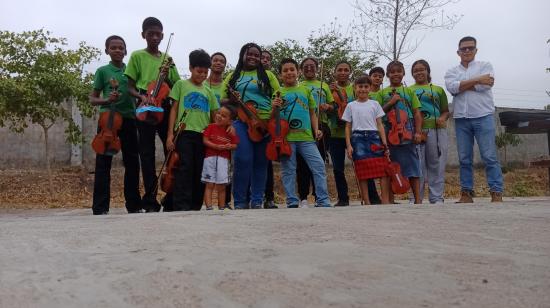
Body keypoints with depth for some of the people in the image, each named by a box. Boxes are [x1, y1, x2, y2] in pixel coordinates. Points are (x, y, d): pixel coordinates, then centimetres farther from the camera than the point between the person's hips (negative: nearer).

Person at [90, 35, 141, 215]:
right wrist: (106, 100, -14)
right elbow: (93, 99, 6)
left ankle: (134, 205, 15)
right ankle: (100, 207, 2)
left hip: (128, 119, 3)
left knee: (132, 162, 5)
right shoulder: (103, 71, 5)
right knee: (103, 163, -2)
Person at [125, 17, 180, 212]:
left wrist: (167, 78, -5)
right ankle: (151, 201, 3)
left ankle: (171, 200, 13)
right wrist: (141, 96, -17)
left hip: (165, 108, 3)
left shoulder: (167, 59, 15)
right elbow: (130, 87, 3)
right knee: (147, 154, -2)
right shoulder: (137, 56, 5)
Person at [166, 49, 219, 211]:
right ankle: (182, 206, -8)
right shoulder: (181, 84, 8)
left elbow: (215, 116, 18)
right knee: (184, 169, -10)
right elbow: (174, 109, 5)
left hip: (203, 135, 4)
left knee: (200, 172, 4)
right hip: (184, 133, -3)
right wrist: (170, 134, -4)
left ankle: (196, 206, 12)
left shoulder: (208, 91, 17)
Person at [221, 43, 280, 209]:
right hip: (241, 122, -1)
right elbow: (223, 99, 12)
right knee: (243, 159, -13)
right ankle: (240, 201, -1)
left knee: (260, 161, 3)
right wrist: (231, 100, -11)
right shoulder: (233, 76, 15)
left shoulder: (267, 75, 12)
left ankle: (257, 201, 14)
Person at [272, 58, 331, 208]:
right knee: (288, 170, 2)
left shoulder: (305, 90, 15)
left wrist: (316, 130, 5)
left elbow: (312, 113, 19)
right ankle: (292, 203, 10)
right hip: (286, 137, -1)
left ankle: (323, 201, 1)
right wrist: (274, 107, -13)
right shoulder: (278, 93, 8)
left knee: (319, 166, -6)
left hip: (306, 137, 2)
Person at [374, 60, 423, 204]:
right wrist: (390, 102, -8)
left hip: (407, 133, 0)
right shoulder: (382, 93, 11)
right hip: (389, 133, 0)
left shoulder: (409, 92, 12)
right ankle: (390, 199, 12)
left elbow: (417, 113, 7)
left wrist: (418, 132, -4)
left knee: (412, 165, 0)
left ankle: (418, 199, 6)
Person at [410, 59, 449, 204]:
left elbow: (446, 111, 17)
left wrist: (443, 118, -5)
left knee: (436, 165, 1)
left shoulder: (438, 90, 18)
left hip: (436, 130, 1)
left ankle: (437, 197, 7)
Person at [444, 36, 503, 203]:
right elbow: (452, 88, -8)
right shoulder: (451, 72, 14)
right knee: (464, 158, 4)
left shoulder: (485, 66, 9)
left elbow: (484, 86, -10)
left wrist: (462, 85, -3)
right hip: (461, 119, 2)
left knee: (490, 156, -5)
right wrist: (477, 79, -8)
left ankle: (497, 193, -2)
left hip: (483, 116, -2)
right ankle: (466, 193, 9)